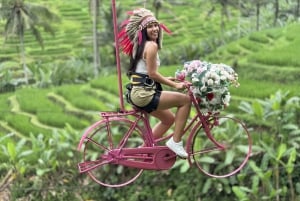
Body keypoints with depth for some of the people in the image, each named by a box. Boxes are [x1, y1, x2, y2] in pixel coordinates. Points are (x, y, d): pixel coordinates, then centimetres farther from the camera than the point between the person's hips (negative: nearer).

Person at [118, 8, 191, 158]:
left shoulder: (140, 45, 18)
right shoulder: (151, 45, -12)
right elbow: (152, 73, -16)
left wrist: (165, 80, 22)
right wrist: (175, 85, -8)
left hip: (138, 93, 10)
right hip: (143, 94, -10)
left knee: (169, 119, 25)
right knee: (186, 99, -3)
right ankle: (175, 142, -2)